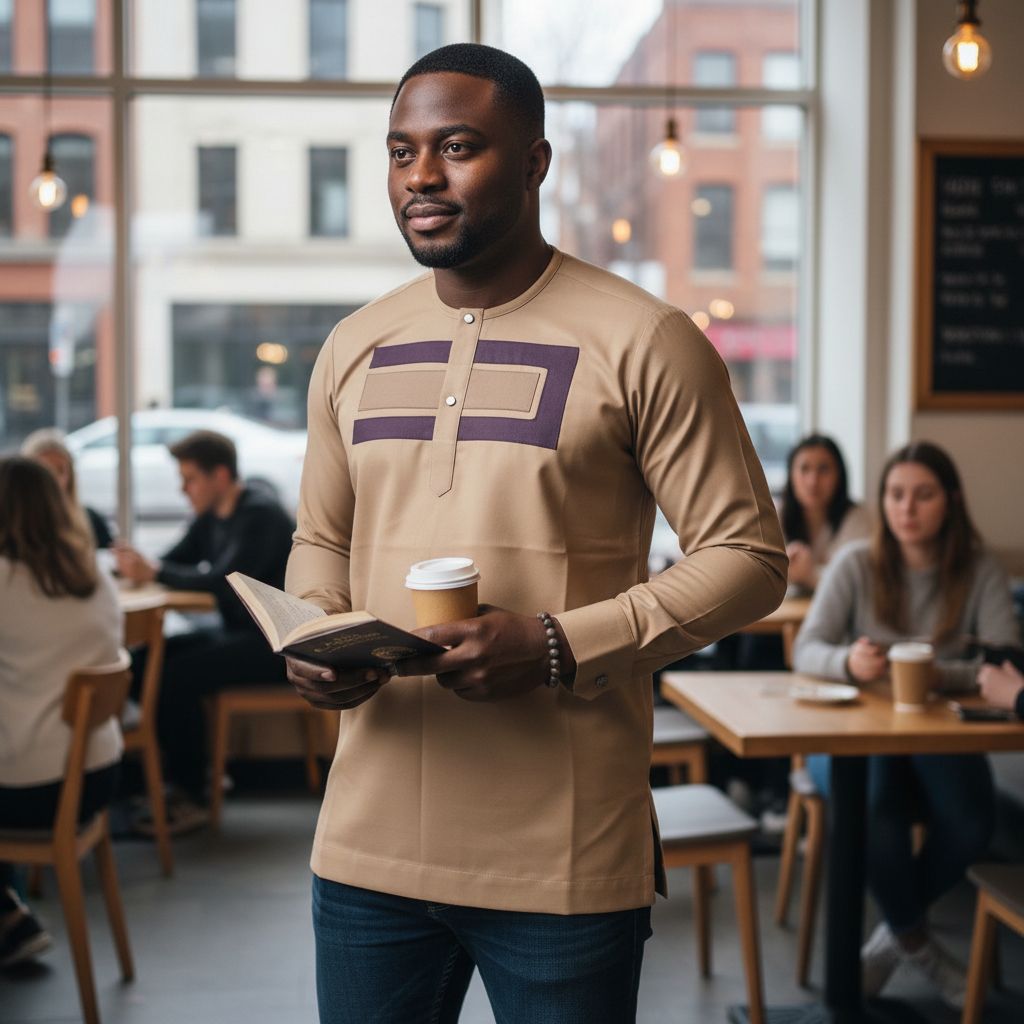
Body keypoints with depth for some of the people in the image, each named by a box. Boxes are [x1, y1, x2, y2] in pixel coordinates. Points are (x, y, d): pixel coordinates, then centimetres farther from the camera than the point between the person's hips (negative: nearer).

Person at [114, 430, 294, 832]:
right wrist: (138, 566, -13)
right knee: (144, 664, -4)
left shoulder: (259, 515, -17)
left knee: (176, 677, -24)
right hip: (238, 632, 9)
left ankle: (191, 800, -13)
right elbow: (174, 563, 9)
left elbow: (224, 582, -27)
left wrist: (154, 572, -26)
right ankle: (193, 772, 2)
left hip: (274, 644, -9)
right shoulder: (210, 518, 11)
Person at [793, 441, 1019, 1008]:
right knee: (875, 805, -33)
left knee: (969, 825, -28)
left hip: (940, 738, 1)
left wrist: (937, 673, -31)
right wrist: (848, 661, -32)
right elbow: (806, 650, -8)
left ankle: (894, 933, 3)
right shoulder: (856, 564, -2)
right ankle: (916, 941, -3)